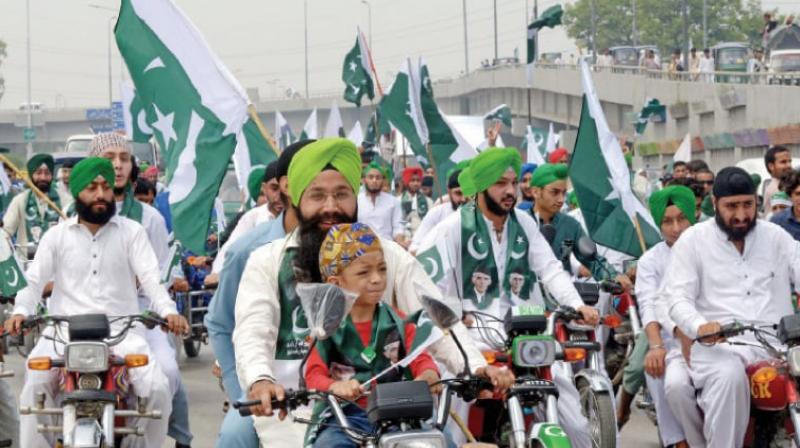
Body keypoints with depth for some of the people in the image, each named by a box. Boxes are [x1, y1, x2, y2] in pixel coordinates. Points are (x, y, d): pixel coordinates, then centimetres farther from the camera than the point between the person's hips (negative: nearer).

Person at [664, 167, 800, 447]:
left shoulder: (776, 237, 16)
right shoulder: (692, 240, 8)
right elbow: (678, 297, 0)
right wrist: (700, 326, -23)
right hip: (719, 343, -3)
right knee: (729, 377, -36)